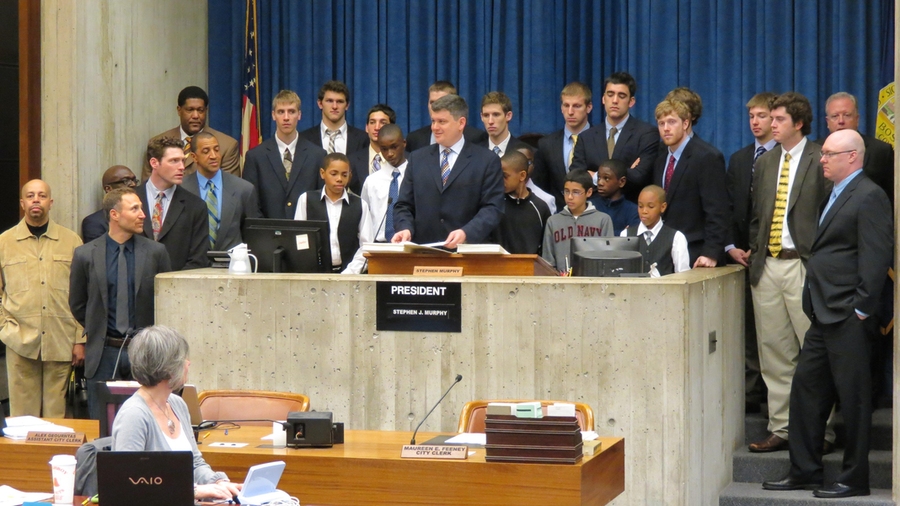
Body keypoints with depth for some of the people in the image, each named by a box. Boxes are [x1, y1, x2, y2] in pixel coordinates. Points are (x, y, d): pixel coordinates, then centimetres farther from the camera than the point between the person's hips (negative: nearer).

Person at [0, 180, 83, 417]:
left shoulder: (71, 241, 7)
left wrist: (80, 340, 3)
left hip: (61, 342, 0)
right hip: (21, 342, 0)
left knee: (56, 415, 3)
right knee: (23, 413, 0)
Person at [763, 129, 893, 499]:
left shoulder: (868, 197, -12)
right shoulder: (836, 195, 18)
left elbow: (877, 257, -18)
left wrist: (861, 309, -19)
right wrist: (815, 306, 15)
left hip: (848, 319, -10)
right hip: (824, 315, 10)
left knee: (853, 398, -1)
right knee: (806, 388, 12)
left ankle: (854, 479, 8)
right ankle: (804, 471, 21)